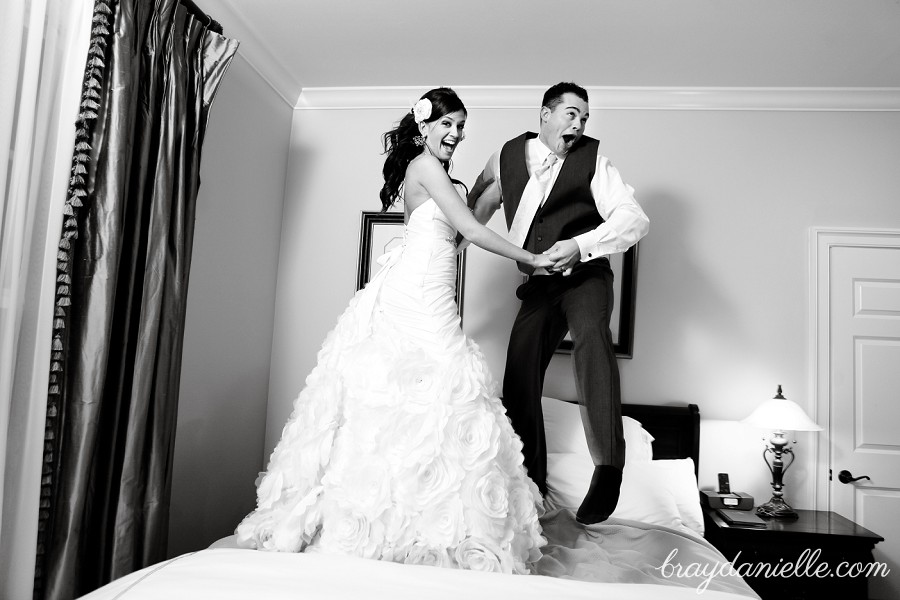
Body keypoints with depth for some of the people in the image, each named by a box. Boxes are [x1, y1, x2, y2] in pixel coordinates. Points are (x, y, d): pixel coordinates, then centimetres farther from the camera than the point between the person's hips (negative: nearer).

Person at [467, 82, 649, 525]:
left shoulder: (592, 158, -5)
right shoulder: (507, 155, 4)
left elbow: (634, 218, -15)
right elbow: (475, 211, 19)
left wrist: (580, 246, -29)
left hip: (584, 275, -3)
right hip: (538, 282, 4)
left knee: (590, 332, -35)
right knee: (519, 376, -3)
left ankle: (608, 467, -38)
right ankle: (529, 483, 14)